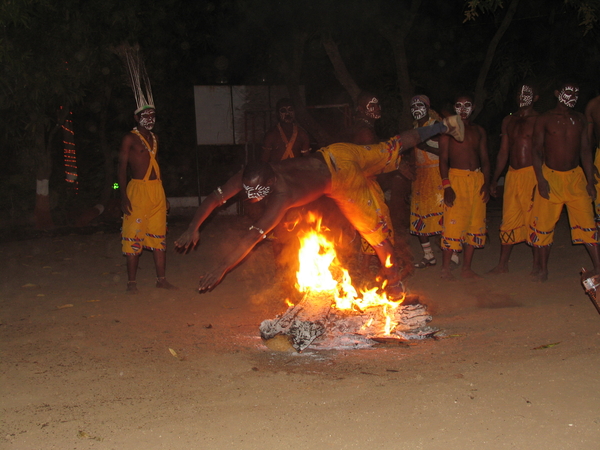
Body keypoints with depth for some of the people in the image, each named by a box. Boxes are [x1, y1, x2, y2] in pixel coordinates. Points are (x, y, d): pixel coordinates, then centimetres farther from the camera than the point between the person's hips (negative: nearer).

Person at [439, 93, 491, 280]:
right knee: (453, 223, -9)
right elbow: (443, 159, -3)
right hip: (456, 178, -5)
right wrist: (446, 186, -13)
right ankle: (445, 268, -1)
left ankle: (466, 268, 12)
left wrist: (486, 183, -1)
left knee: (475, 223, 4)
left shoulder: (479, 131, 15)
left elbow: (485, 159, 13)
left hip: (477, 179, 5)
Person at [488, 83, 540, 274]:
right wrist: (494, 180, 17)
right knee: (509, 220, 7)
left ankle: (537, 266, 6)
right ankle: (502, 264, 15)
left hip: (533, 174, -5)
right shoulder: (509, 120, 16)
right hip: (512, 175, 5)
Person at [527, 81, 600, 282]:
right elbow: (537, 150, -2)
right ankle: (543, 268, 14)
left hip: (576, 177, 2)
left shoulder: (579, 119, 8)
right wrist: (541, 180, -11)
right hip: (550, 177, -2)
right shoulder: (545, 119, -1)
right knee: (545, 224, 2)